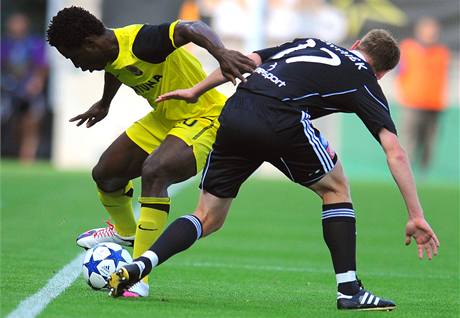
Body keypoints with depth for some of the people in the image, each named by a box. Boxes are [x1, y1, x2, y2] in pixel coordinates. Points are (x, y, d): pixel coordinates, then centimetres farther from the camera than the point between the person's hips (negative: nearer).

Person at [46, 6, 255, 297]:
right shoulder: (110, 53, -2)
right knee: (105, 174, 11)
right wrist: (104, 104, 42)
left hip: (204, 117, -10)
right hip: (164, 118, 10)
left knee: (154, 172, -33)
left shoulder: (140, 42, -31)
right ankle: (125, 232, 44)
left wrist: (220, 52, -63)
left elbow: (191, 28, -44)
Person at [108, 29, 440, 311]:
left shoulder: (310, 44, 32)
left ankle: (138, 266, -4)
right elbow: (394, 151, 9)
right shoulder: (364, 83, 18)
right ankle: (349, 290, 15)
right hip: (281, 122, -5)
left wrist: (195, 91, 37)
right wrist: (416, 216, 10)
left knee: (208, 218, 17)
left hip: (232, 116, 5)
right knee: (336, 187, 21)